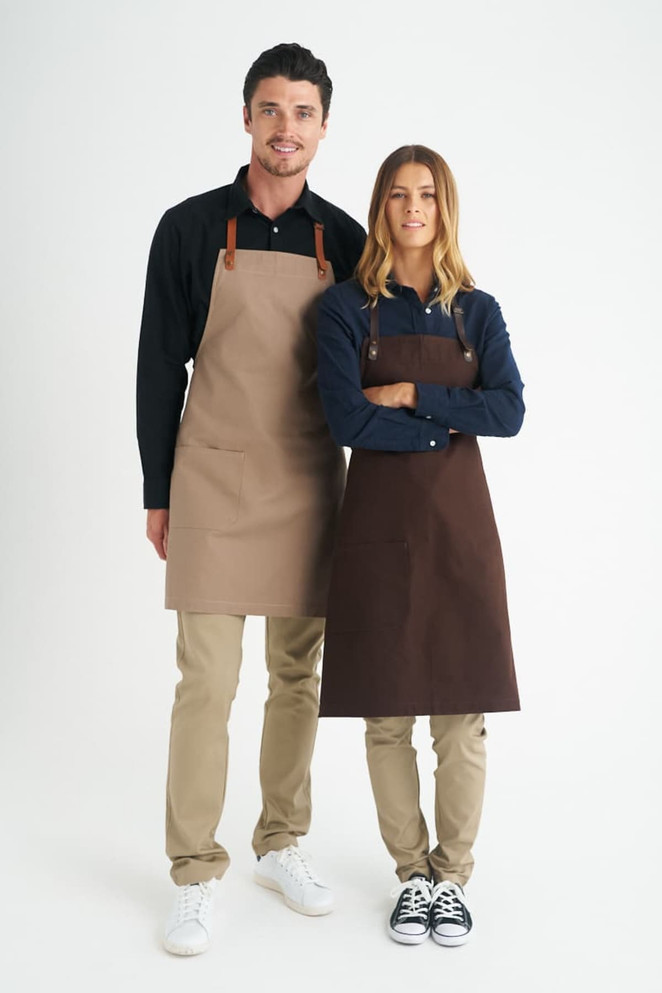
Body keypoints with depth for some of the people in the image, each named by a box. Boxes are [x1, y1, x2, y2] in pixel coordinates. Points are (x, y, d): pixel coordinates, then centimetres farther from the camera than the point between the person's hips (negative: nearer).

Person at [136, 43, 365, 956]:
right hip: (214, 485, -2)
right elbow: (160, 368, 2)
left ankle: (281, 845, 27)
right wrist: (157, 493, 1)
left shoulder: (343, 238, 6)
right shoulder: (190, 229, -1)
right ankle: (195, 876, 11)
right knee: (207, 683, -3)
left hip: (311, 486, 3)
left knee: (298, 676, 10)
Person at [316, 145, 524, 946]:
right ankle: (412, 875, 23)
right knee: (387, 712, 5)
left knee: (462, 712, 3)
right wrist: (451, 420, -7)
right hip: (380, 520, -1)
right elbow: (348, 421, -12)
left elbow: (510, 411, -7)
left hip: (458, 519, 1)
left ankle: (453, 876, 21)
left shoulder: (477, 311, 8)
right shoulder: (347, 308, 1)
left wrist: (410, 395, -12)